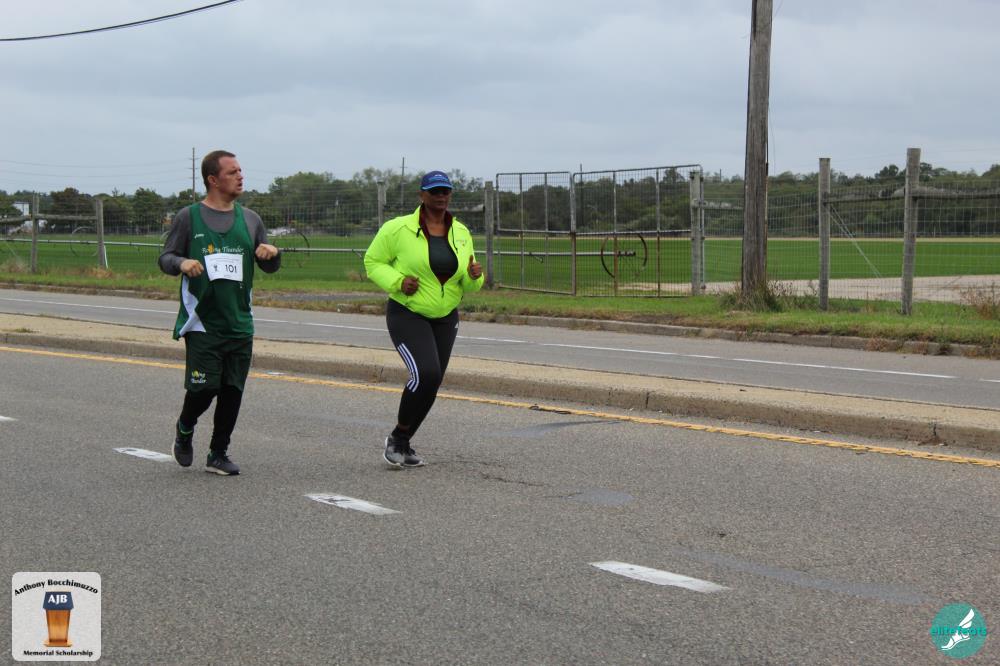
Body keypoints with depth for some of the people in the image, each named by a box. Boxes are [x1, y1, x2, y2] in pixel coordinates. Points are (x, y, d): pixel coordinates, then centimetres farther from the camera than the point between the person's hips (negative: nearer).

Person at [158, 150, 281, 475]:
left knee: (232, 391, 3)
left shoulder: (250, 219, 11)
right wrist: (182, 263, -19)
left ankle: (218, 454, 17)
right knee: (204, 387, -8)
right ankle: (184, 430, 23)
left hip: (240, 324, 4)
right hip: (202, 322, -4)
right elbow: (165, 258, 3)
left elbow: (270, 267, 16)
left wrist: (272, 253, -7)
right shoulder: (188, 217, 1)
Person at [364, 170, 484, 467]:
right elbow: (373, 262, -4)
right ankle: (397, 436, -1)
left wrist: (474, 275, -17)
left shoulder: (460, 233, 1)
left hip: (444, 319, 6)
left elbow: (468, 285, 7)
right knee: (426, 375, -24)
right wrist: (398, 282, -21)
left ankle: (402, 443, 28)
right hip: (406, 315, -6)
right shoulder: (399, 229, -13)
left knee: (429, 384, 7)